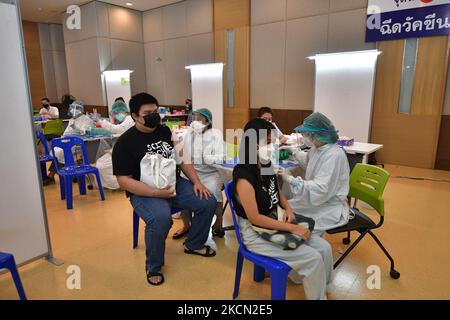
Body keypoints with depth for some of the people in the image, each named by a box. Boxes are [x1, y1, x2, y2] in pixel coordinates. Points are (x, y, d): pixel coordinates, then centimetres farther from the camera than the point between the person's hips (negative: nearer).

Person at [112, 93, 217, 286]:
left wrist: (196, 182, -2)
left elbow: (182, 159, 10)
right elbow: (124, 181, -14)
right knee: (160, 218, -35)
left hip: (175, 183, 6)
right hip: (145, 193, -6)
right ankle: (153, 267, -6)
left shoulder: (164, 131, 6)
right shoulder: (125, 143, -10)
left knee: (208, 202, -7)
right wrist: (156, 192, -24)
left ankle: (193, 244, 19)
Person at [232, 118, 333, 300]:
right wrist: (291, 228, -22)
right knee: (313, 258, -15)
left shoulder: (267, 164, 0)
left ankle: (320, 288, 26)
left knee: (324, 248, 1)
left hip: (275, 222, 8)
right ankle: (317, 296, 13)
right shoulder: (244, 176, -25)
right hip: (255, 233, -8)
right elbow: (254, 218, -25)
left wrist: (288, 208, -2)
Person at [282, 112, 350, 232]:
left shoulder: (334, 155, -26)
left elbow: (320, 190, -32)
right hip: (317, 200, 8)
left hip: (330, 207, -8)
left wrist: (290, 179, -36)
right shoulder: (317, 148, 1)